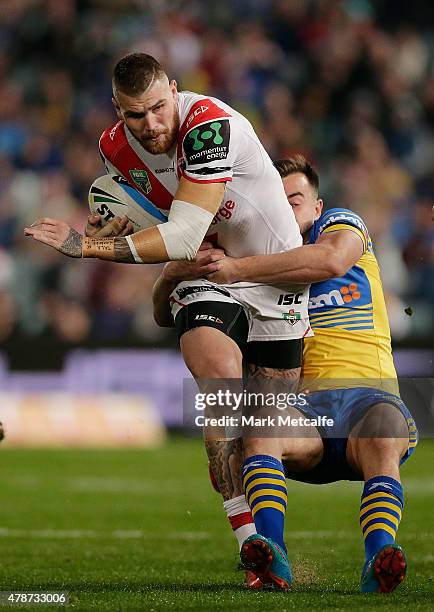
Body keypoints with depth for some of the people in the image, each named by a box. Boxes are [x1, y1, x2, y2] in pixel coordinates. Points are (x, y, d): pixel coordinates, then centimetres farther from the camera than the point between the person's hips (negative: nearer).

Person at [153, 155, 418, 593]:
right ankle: (270, 556, -52)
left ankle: (378, 560, -55)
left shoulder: (341, 224, 14)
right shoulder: (261, 272, 24)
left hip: (370, 396, -2)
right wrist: (173, 272, 1)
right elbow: (164, 313, 26)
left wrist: (237, 269, -15)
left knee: (383, 427, -38)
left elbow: (332, 261, -13)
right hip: (302, 406, 2)